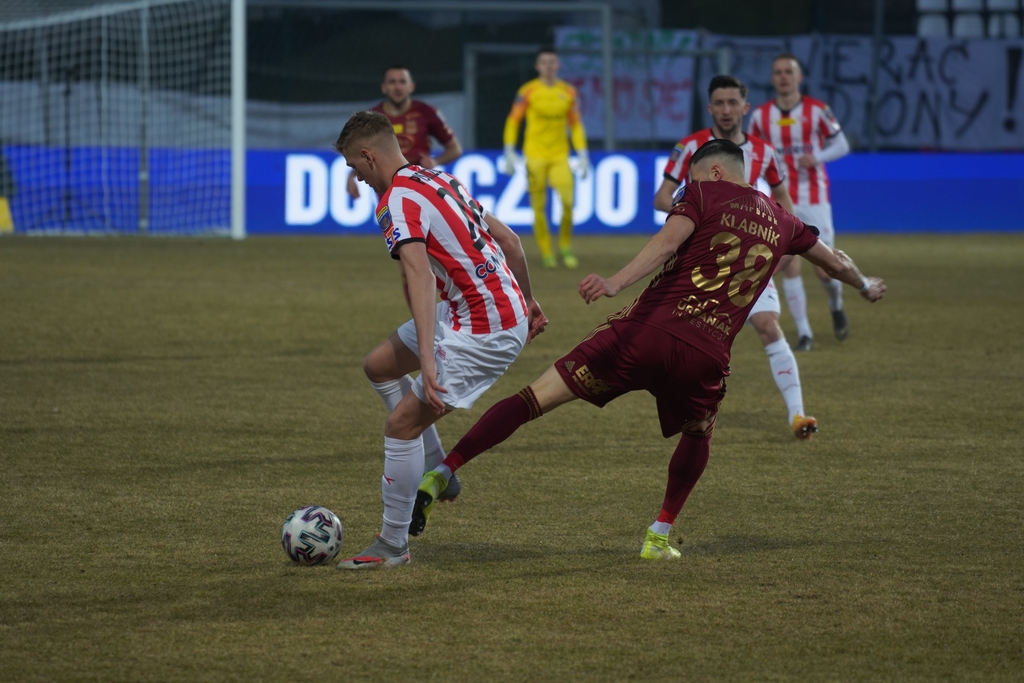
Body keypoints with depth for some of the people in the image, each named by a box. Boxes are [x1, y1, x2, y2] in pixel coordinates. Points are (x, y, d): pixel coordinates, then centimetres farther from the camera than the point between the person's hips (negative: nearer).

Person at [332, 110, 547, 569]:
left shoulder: (397, 201, -16)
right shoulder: (437, 179, 13)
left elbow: (420, 277, -30)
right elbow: (507, 239, 19)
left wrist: (427, 363, -38)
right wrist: (526, 300, 30)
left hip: (485, 332, -10)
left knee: (401, 424, -6)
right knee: (379, 366, 19)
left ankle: (392, 546, 5)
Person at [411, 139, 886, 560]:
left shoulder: (704, 195, 11)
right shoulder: (780, 222, 23)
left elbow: (668, 241, -10)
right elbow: (834, 261, 42)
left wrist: (615, 283, -24)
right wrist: (864, 285, 63)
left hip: (648, 328, -3)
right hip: (707, 353, 3)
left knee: (538, 397, -3)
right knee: (698, 434, 34)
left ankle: (441, 473, -13)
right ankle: (659, 536, 25)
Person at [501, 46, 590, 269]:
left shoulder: (568, 92, 7)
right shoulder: (528, 91, -2)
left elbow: (576, 124, 11)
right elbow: (513, 121, 2)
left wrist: (582, 156, 5)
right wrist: (509, 152, -5)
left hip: (560, 155, 2)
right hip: (535, 155, -2)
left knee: (567, 201, -14)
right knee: (539, 207, -2)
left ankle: (565, 248, 6)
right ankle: (546, 253, 10)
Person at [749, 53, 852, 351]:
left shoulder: (816, 111, -4)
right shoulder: (760, 116, 3)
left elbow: (841, 145, 2)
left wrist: (817, 157, -16)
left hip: (814, 200, -1)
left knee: (825, 269, -2)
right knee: (790, 266, -8)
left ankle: (836, 305, 32)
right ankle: (803, 332, 2)